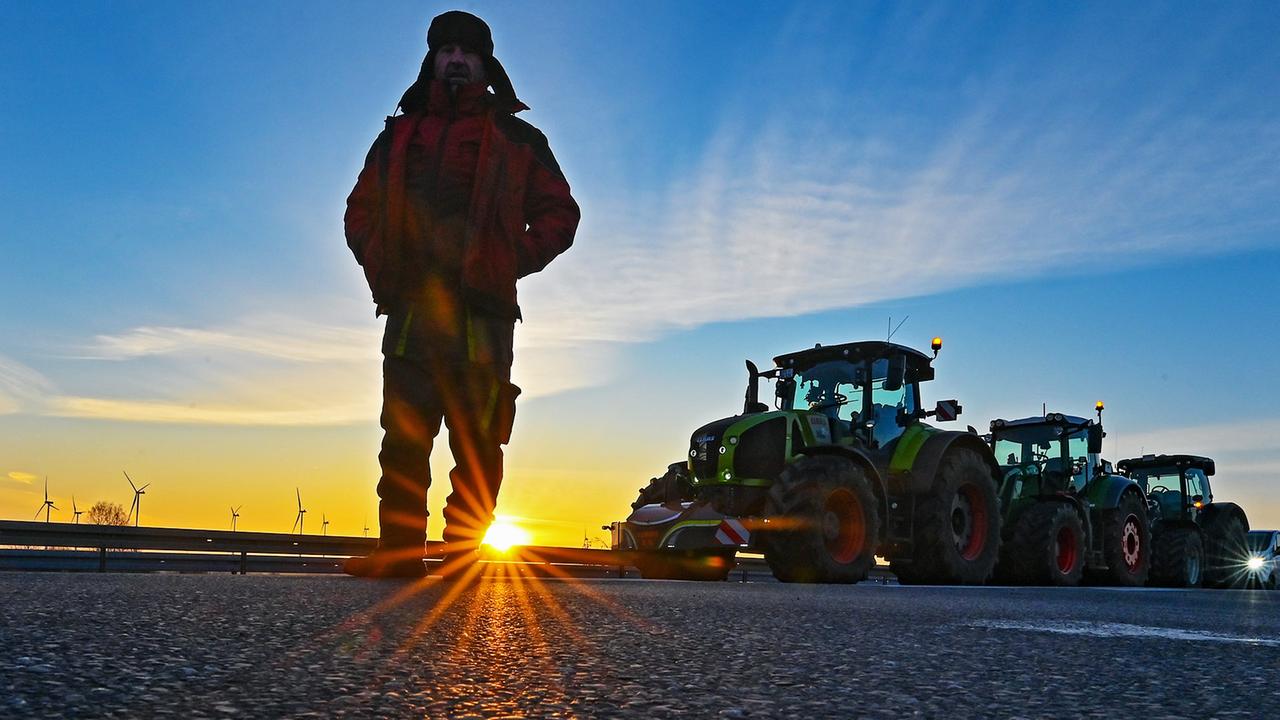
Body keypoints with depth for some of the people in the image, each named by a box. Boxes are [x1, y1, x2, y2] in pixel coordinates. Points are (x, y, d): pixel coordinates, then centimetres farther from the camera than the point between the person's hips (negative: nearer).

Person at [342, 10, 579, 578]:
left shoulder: (515, 138, 16)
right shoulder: (398, 136, 23)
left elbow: (559, 213, 12)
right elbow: (361, 209, 27)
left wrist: (512, 262, -1)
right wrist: (379, 264, 9)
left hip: (481, 313, -2)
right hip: (409, 311, 3)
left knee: (477, 444, -6)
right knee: (403, 438, -3)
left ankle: (463, 553, -3)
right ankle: (398, 551, -1)